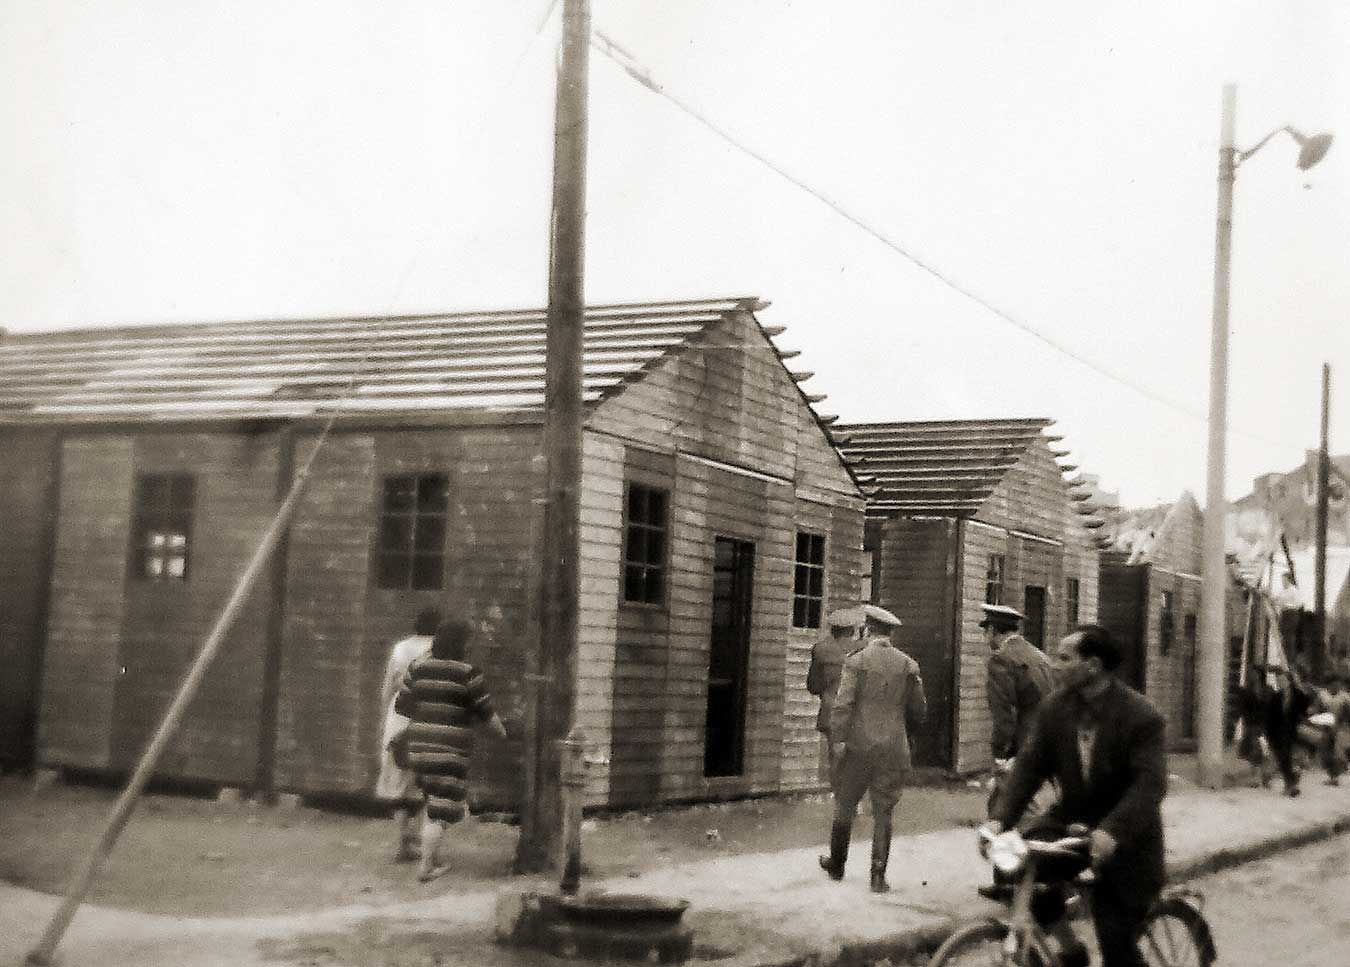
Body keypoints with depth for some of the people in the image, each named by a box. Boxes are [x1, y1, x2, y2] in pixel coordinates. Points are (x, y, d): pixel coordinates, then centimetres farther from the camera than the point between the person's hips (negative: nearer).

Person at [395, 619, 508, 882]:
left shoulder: (418, 667, 3)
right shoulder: (467, 673, -10)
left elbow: (401, 705, 8)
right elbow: (486, 711, -4)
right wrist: (501, 731, 14)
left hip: (419, 747, 5)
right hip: (451, 750, -5)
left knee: (433, 800, 20)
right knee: (440, 810, 1)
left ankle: (429, 857, 22)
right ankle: (426, 867, -1)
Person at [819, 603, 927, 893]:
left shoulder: (857, 661, -6)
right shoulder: (908, 665, 4)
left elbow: (843, 703, -14)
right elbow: (919, 711, 9)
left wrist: (838, 738, -12)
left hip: (859, 746, -2)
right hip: (895, 748, 2)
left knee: (845, 805, 12)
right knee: (883, 812, 6)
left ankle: (837, 864, 24)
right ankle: (878, 875, 3)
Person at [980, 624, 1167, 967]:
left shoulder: (1141, 716, -20)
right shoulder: (1055, 708, -4)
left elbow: (1150, 784, -29)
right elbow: (1030, 764, -7)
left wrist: (1112, 831, -44)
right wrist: (1000, 818, -22)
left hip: (1123, 839, -4)